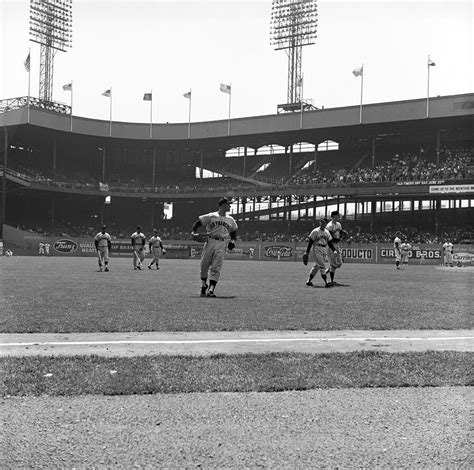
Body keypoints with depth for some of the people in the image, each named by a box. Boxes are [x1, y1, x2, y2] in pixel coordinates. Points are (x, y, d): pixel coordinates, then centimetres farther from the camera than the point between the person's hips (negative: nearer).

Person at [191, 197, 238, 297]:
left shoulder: (231, 220, 14)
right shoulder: (211, 216, 1)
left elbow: (233, 231, 27)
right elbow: (198, 222, 2)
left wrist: (233, 240, 9)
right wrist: (193, 232, -14)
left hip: (222, 245, 2)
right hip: (210, 242, -2)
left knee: (216, 268, -8)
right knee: (204, 266, 3)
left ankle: (211, 290, -11)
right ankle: (203, 285, 24)